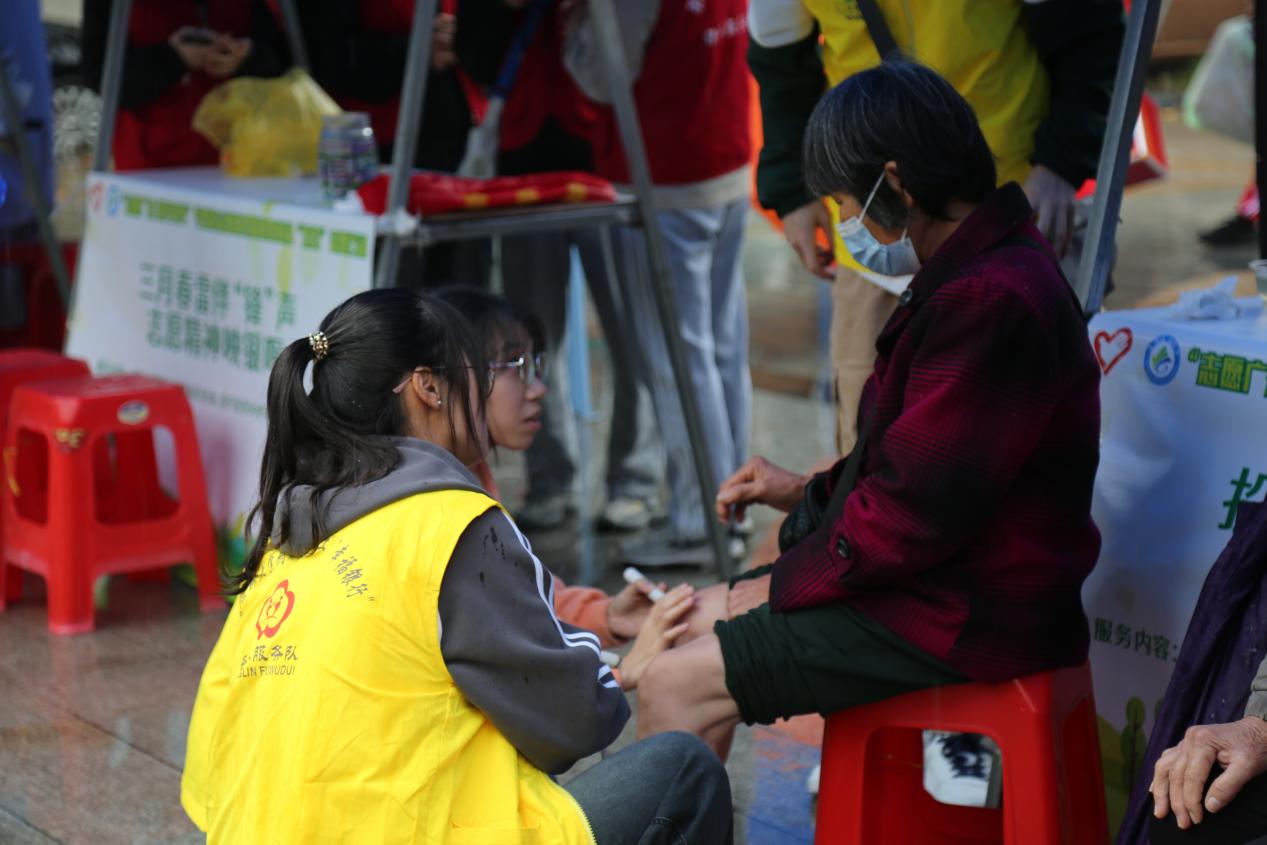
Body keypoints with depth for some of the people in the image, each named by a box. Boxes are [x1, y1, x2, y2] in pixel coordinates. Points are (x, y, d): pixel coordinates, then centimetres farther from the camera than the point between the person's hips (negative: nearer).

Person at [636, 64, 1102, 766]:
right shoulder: (976, 272, 11)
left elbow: (921, 505, -24)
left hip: (966, 618, -11)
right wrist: (806, 491, 14)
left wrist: (782, 583, -12)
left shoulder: (992, 301, -24)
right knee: (695, 618, 17)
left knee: (674, 685, -13)